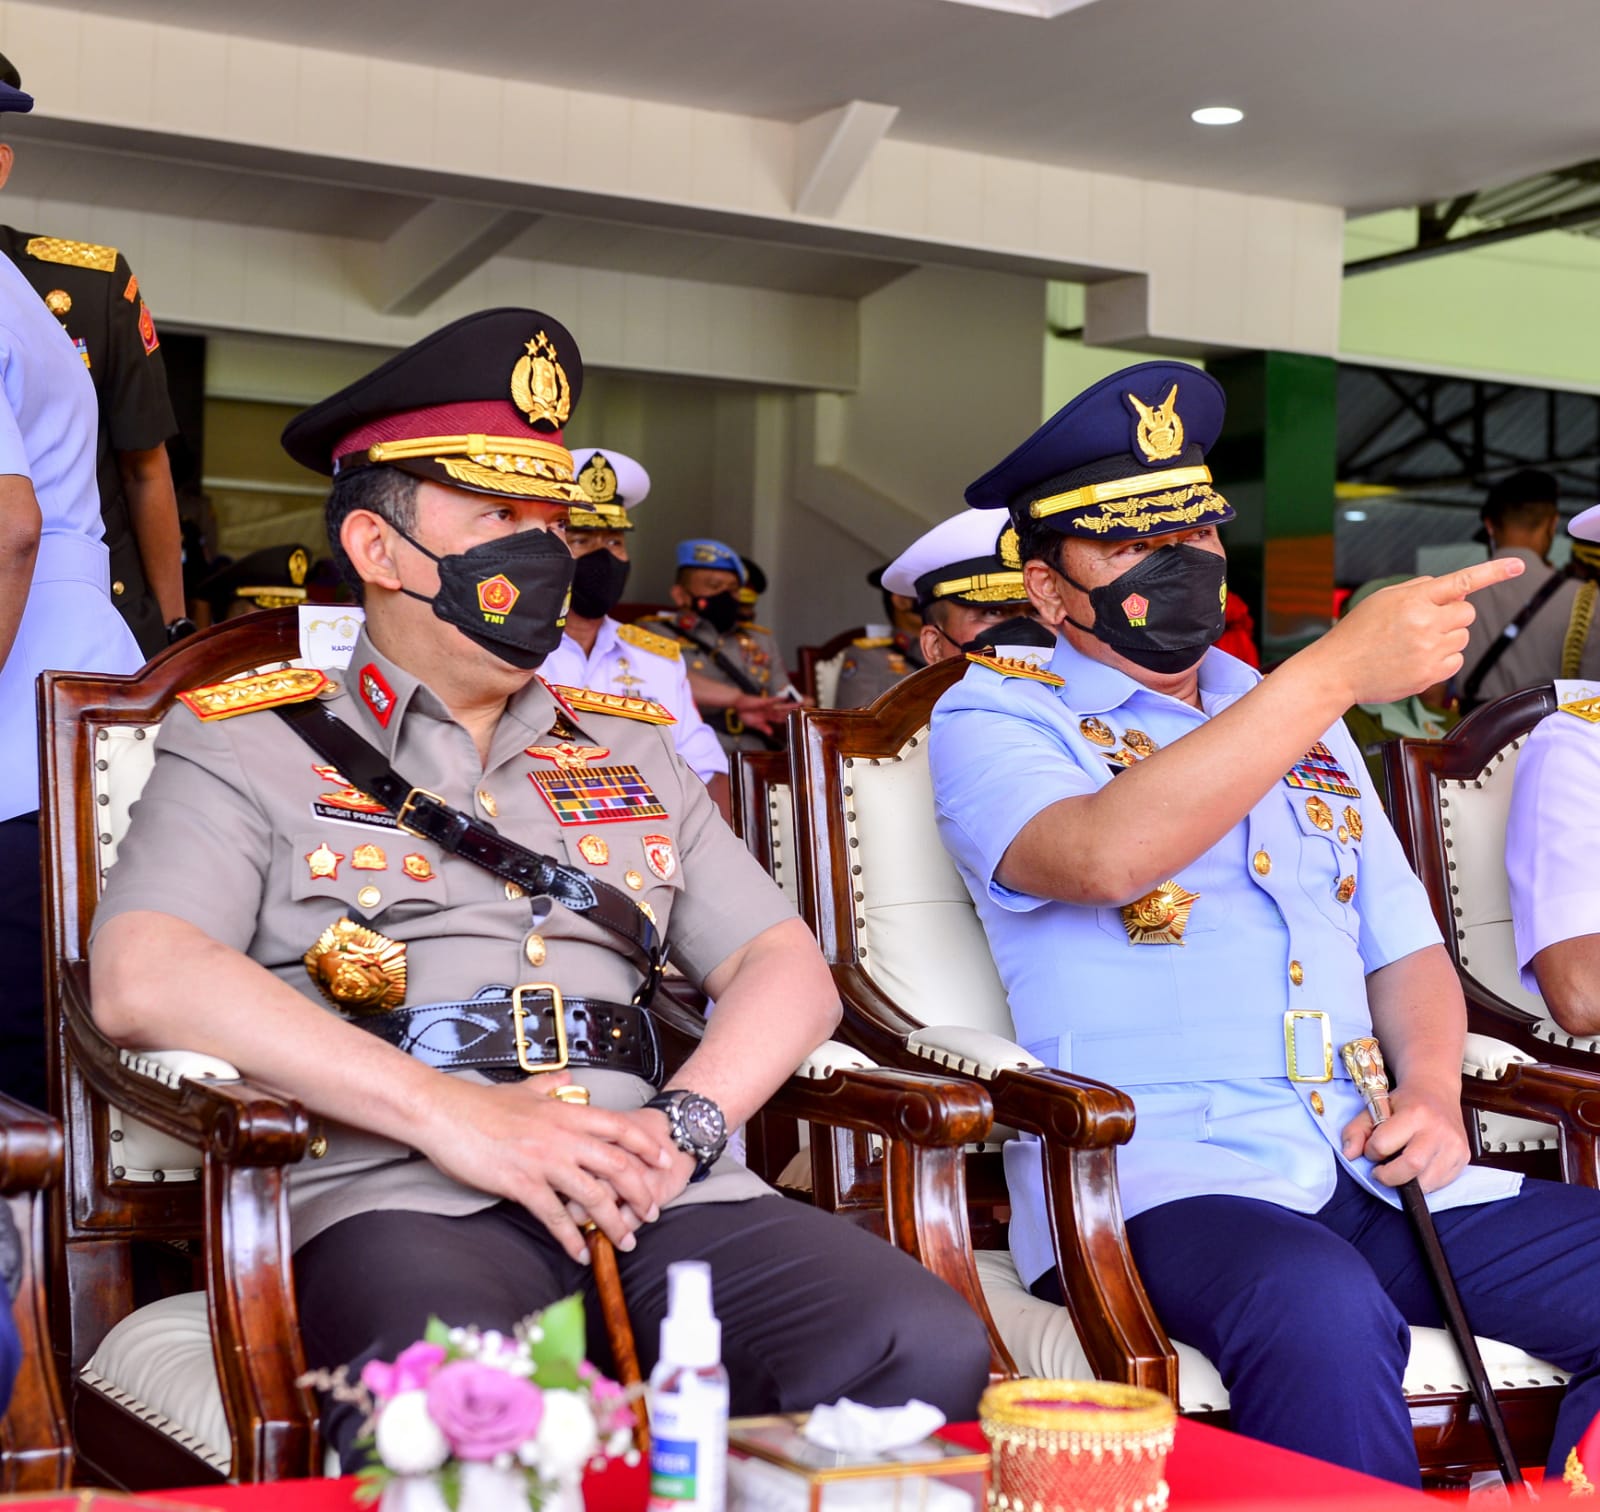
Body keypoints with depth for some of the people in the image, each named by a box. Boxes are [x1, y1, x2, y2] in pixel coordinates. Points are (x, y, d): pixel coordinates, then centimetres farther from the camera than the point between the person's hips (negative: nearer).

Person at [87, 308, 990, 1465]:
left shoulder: (630, 754, 27)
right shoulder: (249, 747, 13)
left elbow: (788, 969, 20)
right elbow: (142, 978, -5)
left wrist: (682, 1122, -3)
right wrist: (454, 1117, -14)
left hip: (660, 1195, 5)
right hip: (401, 1197, -4)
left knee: (927, 1350, -23)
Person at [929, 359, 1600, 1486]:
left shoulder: (1304, 722, 25)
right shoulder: (996, 719, 4)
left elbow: (1406, 949, 26)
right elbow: (1102, 855, -19)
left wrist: (1433, 1096, 4)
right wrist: (1336, 670, -21)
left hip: (1363, 1170, 6)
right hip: (1150, 1174, -6)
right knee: (1320, 1308, -36)